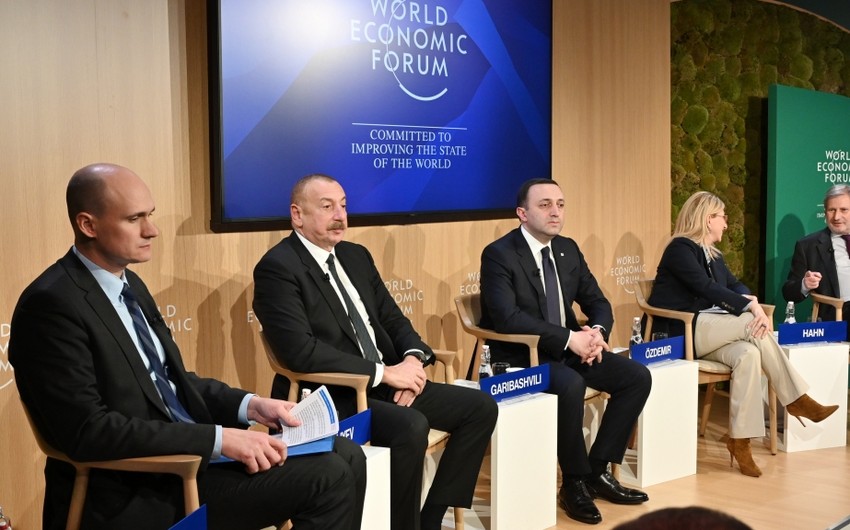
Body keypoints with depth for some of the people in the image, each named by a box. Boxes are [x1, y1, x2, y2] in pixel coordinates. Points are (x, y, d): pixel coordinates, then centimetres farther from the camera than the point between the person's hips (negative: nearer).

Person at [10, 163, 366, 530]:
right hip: (136, 492, -9)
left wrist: (248, 405, 1)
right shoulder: (52, 303, -17)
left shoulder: (129, 283, 11)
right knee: (327, 478, -17)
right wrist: (218, 437, -25)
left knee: (346, 457, 0)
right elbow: (88, 431, -24)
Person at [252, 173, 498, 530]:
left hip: (385, 383, 9)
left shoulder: (356, 256, 14)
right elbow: (300, 351, -22)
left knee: (480, 406, 0)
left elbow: (392, 319, 17)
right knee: (411, 426, -33)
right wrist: (384, 372, -20)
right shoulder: (277, 268, -12)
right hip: (329, 396, -8)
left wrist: (413, 358, -6)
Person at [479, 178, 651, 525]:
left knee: (637, 376, -7)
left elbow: (597, 301, 11)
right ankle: (575, 481, -13)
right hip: (519, 356, -7)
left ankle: (597, 470, 3)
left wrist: (597, 332, -13)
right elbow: (507, 317, -26)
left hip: (569, 350, 8)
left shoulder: (568, 249, 8)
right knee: (571, 385, -34)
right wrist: (569, 338, -29)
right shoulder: (498, 254, -15)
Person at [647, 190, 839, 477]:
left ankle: (740, 440, -25)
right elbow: (707, 288, -20)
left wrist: (755, 303, -15)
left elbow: (735, 285, 8)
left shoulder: (713, 254, 20)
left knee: (748, 355, -26)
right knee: (752, 325, -26)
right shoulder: (680, 248, -8)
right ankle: (796, 399, -15)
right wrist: (750, 307, -25)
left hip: (711, 332, 8)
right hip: (683, 332, -8)